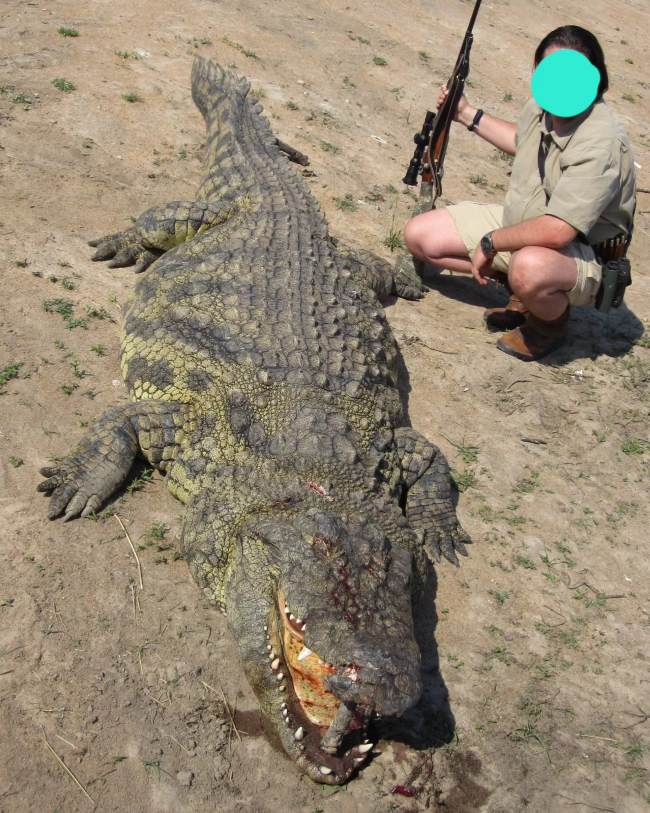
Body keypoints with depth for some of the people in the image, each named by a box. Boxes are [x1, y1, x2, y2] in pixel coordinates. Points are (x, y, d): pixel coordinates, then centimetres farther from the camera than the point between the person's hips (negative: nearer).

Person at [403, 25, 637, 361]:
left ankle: (551, 321, -6)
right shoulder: (542, 105, -4)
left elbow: (555, 231, -36)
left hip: (581, 253, -8)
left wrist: (489, 243, -23)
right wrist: (467, 114, 20)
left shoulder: (601, 144, -30)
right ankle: (525, 289, 7)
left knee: (529, 267, -46)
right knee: (419, 234, 0)